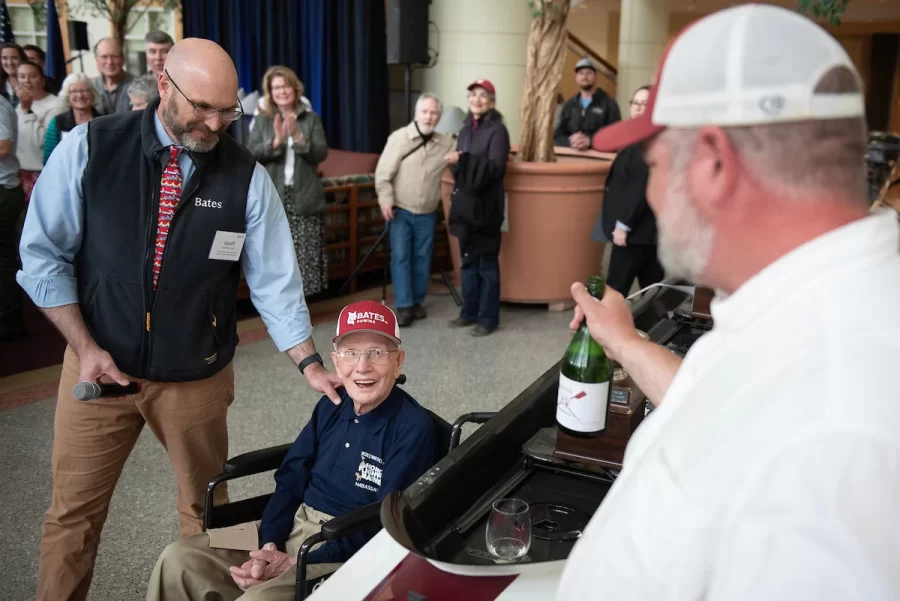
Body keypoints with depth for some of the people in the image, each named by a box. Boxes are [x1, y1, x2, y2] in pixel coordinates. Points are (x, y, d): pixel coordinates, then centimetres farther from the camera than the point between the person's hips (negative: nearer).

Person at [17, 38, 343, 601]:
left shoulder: (246, 176, -10)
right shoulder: (88, 148, -10)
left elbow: (275, 279, -7)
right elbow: (43, 254, -4)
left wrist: (310, 363, -13)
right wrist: (87, 348, -10)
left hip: (198, 376, 0)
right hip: (100, 363, 0)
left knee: (204, 508, 16)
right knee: (73, 512, 13)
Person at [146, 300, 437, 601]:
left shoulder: (413, 427, -15)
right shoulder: (332, 405, 5)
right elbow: (291, 479, 8)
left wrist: (297, 564, -18)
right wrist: (269, 545, -9)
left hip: (351, 554, -6)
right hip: (296, 525, 7)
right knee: (179, 559, -3)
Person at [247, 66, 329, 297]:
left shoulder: (311, 119, 7)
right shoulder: (263, 120, 7)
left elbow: (321, 153, -3)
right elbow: (250, 154, -4)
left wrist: (297, 136, -18)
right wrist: (276, 140, -20)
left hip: (305, 197, 0)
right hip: (272, 198, 0)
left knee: (305, 256, 1)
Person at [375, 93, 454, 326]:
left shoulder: (446, 143, 0)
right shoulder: (399, 137, -8)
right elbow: (383, 173, -9)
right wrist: (385, 199, -17)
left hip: (427, 214, 3)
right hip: (400, 211, -3)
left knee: (422, 259, 9)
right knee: (400, 257, -4)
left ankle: (417, 301, 22)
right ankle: (404, 305, 1)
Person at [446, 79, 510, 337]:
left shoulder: (497, 130, -7)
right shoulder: (466, 129, 15)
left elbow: (496, 167, -19)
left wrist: (462, 160, -25)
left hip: (486, 205, -7)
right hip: (465, 203, 7)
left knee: (487, 263, -1)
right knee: (468, 261, 12)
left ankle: (488, 317, 8)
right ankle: (469, 311, 22)